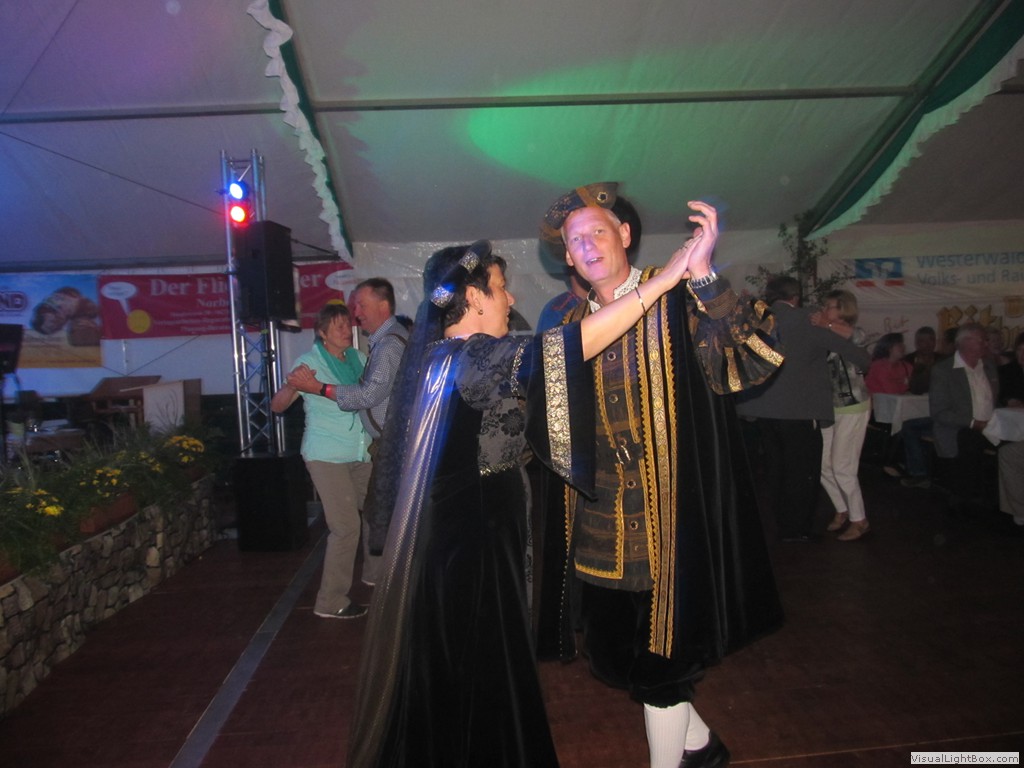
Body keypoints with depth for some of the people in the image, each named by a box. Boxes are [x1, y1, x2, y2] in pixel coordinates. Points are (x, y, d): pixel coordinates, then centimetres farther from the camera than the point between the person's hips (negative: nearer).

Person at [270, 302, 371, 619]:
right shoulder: (309, 362, -6)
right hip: (327, 456, -6)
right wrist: (293, 384, -27)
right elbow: (277, 405, -8)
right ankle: (331, 602, 2)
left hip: (360, 454, 6)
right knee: (346, 526, -9)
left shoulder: (358, 358, 8)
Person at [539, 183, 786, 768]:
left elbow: (755, 362, -24)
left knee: (657, 658, 7)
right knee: (612, 652, 17)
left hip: (665, 517, -6)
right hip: (601, 524, 6)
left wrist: (703, 274, -34)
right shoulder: (572, 324, 9)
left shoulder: (679, 304, -8)